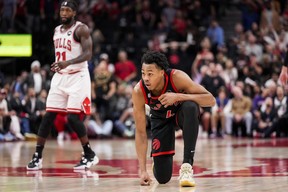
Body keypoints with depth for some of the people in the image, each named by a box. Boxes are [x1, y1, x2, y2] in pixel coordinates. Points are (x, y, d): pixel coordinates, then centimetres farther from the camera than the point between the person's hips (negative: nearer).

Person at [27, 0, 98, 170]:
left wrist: (69, 62, -35)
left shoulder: (81, 29, -10)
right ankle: (37, 157, 5)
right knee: (48, 116, 1)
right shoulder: (57, 30, 13)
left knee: (73, 117, -14)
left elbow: (88, 54, -20)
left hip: (78, 77, -7)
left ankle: (90, 155, 0)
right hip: (60, 77, 7)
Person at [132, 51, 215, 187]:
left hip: (181, 111, -1)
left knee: (190, 107, -40)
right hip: (161, 118, 1)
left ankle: (187, 165, -31)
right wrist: (143, 170, -28)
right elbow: (140, 132, -23)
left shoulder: (176, 77, -34)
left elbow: (211, 100, -35)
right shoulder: (139, 91, -30)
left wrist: (178, 96, -46)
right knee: (162, 177, -7)